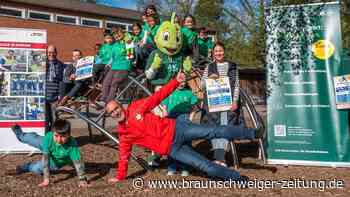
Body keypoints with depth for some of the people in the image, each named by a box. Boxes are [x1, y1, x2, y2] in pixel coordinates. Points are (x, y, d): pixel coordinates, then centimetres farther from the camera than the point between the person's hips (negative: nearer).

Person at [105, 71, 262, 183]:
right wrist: (120, 176, 12)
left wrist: (176, 81, -9)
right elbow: (124, 156, 14)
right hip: (171, 148, 1)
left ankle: (253, 133, 1)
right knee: (205, 165, -7)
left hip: (175, 129, -1)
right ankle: (236, 177, 5)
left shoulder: (136, 107, 1)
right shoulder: (124, 135, 6)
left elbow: (158, 96, -1)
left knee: (215, 131, -8)